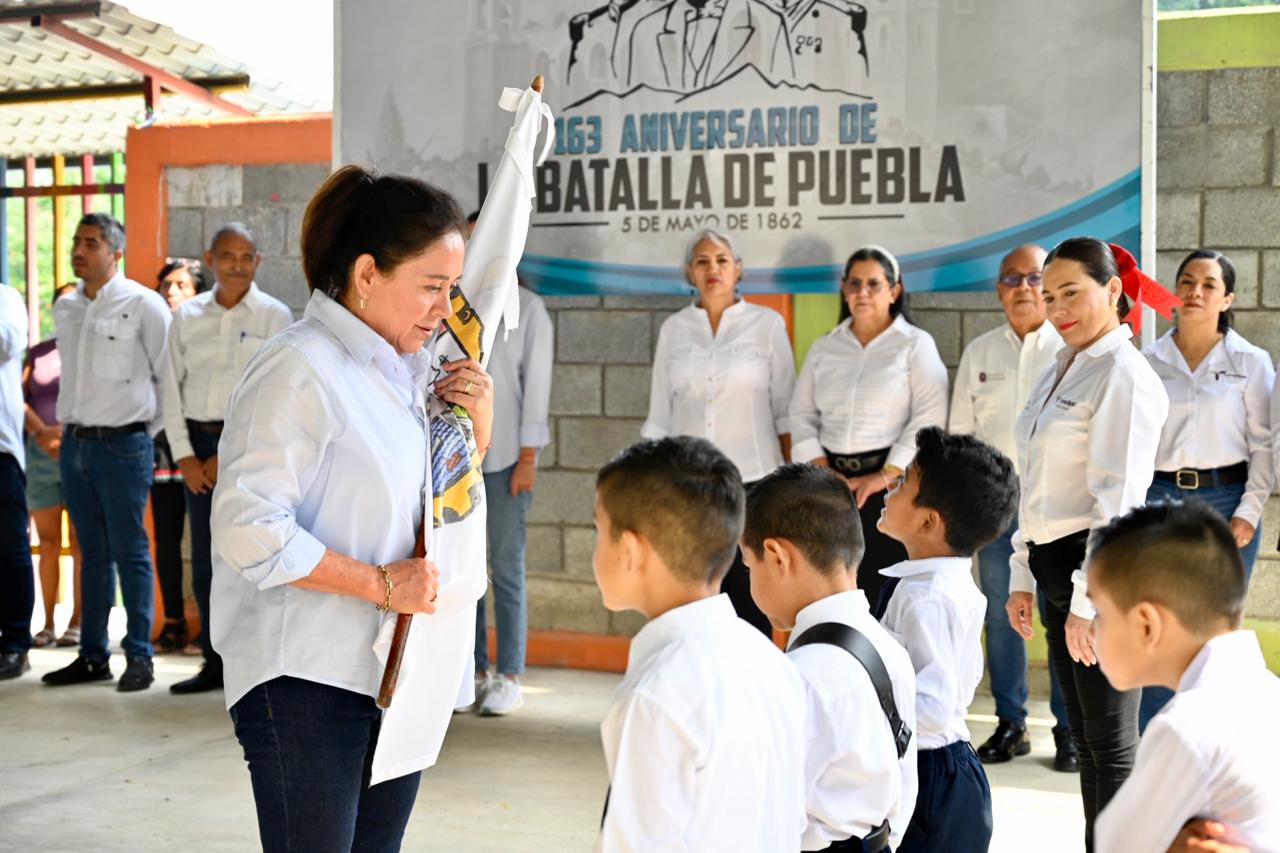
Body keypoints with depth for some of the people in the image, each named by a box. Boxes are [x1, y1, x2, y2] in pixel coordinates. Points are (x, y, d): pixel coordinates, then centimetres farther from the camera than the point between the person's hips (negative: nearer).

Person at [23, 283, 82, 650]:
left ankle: (77, 622, -1)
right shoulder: (37, 353, 15)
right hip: (39, 454, 3)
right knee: (48, 541, 4)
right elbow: (18, 397, 4)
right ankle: (48, 623, 7)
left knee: (80, 543, -3)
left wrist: (70, 434, -16)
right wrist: (41, 433, -11)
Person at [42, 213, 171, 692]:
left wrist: (150, 426, -2)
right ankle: (92, 656, 17)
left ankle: (139, 657, 4)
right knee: (92, 553, 11)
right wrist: (68, 422, 16)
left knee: (130, 553, -2)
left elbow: (169, 375, -3)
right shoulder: (65, 307, 12)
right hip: (74, 443, 6)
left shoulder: (142, 305, -7)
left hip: (123, 445, -6)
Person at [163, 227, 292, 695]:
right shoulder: (187, 315, 9)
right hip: (198, 444, 4)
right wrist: (185, 457, -1)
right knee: (205, 560, 7)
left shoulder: (273, 315, -2)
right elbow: (173, 389, 8)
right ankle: (215, 663, 16)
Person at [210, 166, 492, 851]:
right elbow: (247, 529, -21)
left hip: (397, 672, 8)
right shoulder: (298, 369, -15)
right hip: (305, 682, -8)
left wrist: (475, 432, 2)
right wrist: (381, 584, -18)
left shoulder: (408, 370, 11)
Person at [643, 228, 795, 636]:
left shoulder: (767, 324, 2)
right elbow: (660, 415, 11)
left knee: (749, 599, 0)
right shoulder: (673, 329, 8)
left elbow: (785, 409, 3)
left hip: (752, 478, -2)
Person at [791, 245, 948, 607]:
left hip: (893, 481, -4)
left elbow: (929, 417, -8)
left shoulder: (915, 344, 2)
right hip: (834, 483, 4)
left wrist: (885, 475, -13)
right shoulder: (823, 349, 15)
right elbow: (802, 414, 12)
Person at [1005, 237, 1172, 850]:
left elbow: (1119, 499, -17)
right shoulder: (1059, 373, 15)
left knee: (1110, 742, -1)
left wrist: (1088, 602, -19)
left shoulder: (1124, 374, -11)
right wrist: (1022, 576, 15)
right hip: (1056, 567, 9)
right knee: (1084, 733, 15)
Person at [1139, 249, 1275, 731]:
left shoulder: (1250, 362, 2)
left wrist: (1249, 512, -7)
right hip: (1160, 498, 1)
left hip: (1225, 499, -1)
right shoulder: (1149, 363, 6)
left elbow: (1264, 444, 1)